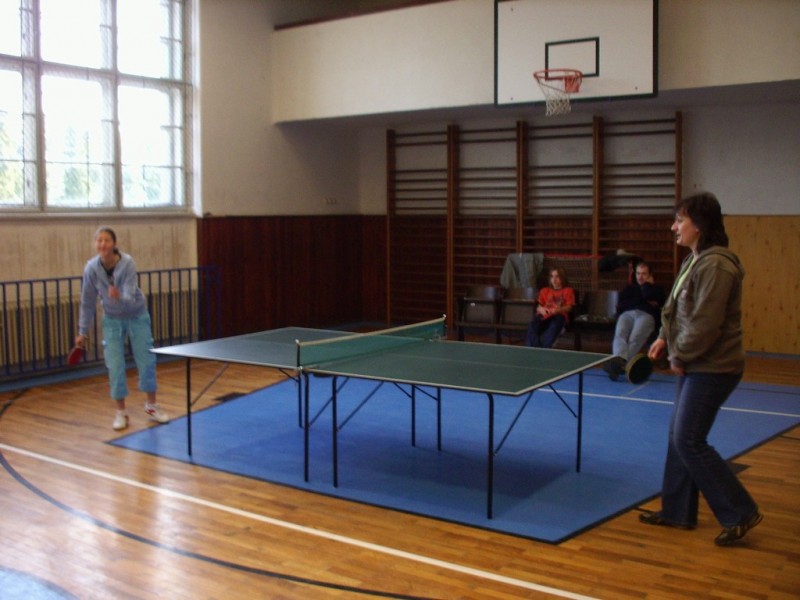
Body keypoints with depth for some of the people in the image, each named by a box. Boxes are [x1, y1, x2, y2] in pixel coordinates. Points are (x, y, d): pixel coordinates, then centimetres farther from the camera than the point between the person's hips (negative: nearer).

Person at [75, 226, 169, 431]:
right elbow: (88, 302, -7)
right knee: (115, 366, -4)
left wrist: (119, 297, -55)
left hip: (137, 316, -1)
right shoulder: (91, 268, -18)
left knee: (146, 360, 1)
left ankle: (151, 405, 20)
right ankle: (121, 412, 11)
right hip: (112, 320, 2)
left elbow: (131, 298, -33)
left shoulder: (127, 263, -26)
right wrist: (82, 332, -2)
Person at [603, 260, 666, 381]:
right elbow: (621, 304, 14)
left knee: (635, 337, -35)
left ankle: (621, 365, -56)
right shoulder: (629, 288, 36)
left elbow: (648, 295, 2)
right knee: (620, 334, -34)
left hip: (646, 314, -2)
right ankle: (619, 360, -60)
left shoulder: (657, 289, 29)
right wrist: (644, 302, 9)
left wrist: (648, 284, 22)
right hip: (627, 313, 2)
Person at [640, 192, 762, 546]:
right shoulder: (695, 261, 11)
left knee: (689, 442, -5)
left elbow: (705, 324, -24)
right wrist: (665, 339, 7)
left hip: (712, 370, -10)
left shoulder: (715, 266, -21)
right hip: (695, 367, 10)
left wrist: (679, 357, -14)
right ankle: (678, 512, 26)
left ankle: (740, 513, 7)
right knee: (679, 438, 15)